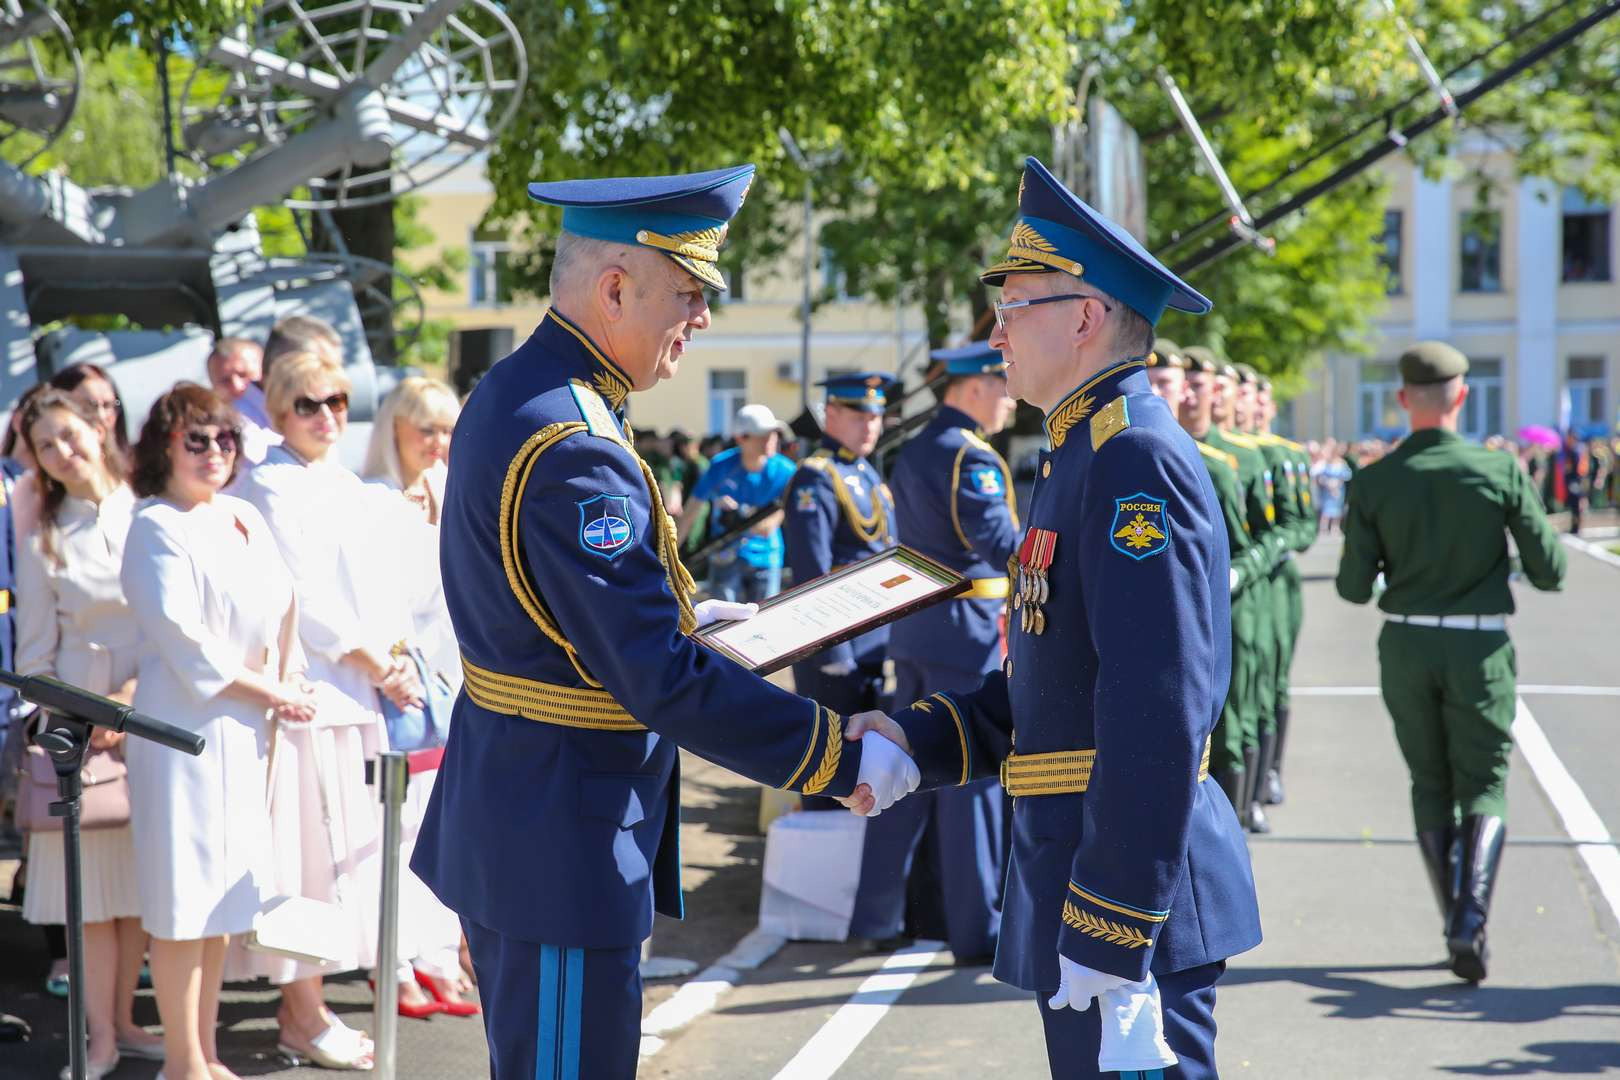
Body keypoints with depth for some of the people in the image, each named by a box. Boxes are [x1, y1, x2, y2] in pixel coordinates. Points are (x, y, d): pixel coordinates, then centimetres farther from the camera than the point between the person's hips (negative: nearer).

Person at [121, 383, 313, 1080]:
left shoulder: (243, 518, 13)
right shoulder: (156, 527, -9)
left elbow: (283, 605, 17)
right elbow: (182, 639, -16)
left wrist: (287, 683, 0)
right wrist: (268, 692, -10)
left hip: (244, 728, 8)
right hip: (185, 727, -8)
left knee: (222, 899, 13)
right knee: (183, 900, -3)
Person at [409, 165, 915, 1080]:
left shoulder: (511, 396, 8)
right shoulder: (573, 450, -25)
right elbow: (662, 683, -27)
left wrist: (678, 615, 25)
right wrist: (845, 757, -22)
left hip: (509, 823, 11)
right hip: (564, 851, -11)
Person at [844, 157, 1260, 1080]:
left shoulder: (1139, 460, -17)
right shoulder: (1087, 457, 16)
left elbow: (1158, 717, -24)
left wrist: (1110, 936, -25)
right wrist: (918, 740, 5)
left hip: (1124, 898, -10)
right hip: (1081, 879, 10)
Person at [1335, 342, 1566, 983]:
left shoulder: (1373, 481, -6)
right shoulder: (1500, 471, -9)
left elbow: (1353, 588, -4)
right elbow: (1549, 571, -6)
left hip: (1406, 647, 2)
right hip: (1479, 648, -1)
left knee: (1430, 787, 16)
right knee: (1483, 788, 7)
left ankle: (1455, 922, 16)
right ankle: (1471, 920, -13)